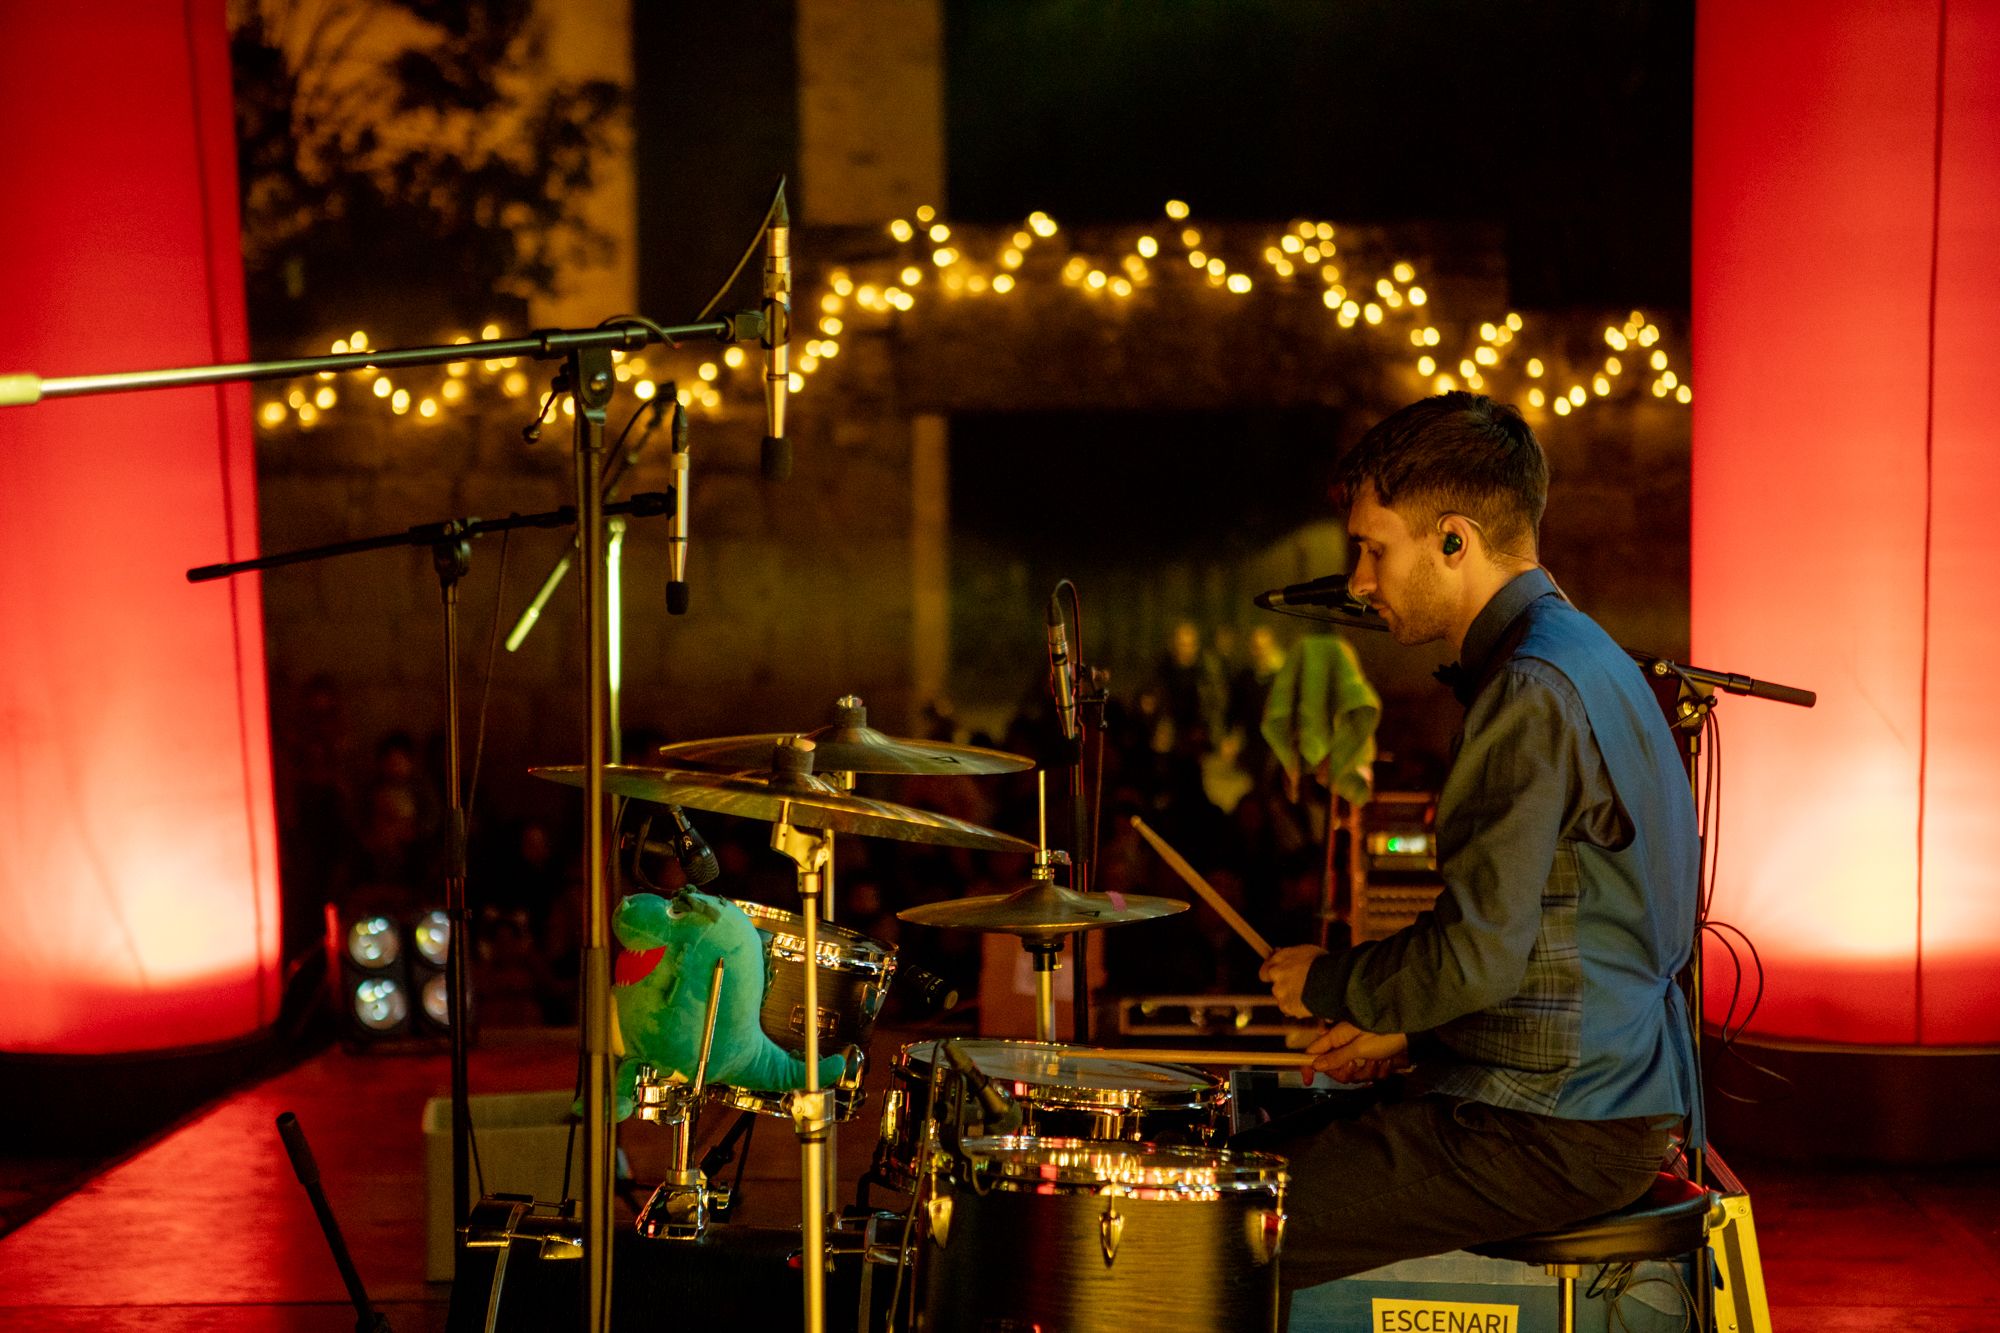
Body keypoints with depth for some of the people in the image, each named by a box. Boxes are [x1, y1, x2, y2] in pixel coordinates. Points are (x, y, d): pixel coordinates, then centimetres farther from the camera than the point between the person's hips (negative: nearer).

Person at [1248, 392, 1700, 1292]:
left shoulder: (1536, 692, -20)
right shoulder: (1577, 655, 13)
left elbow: (1479, 955, -23)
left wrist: (1331, 985, -6)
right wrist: (1408, 1030, 14)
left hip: (1558, 1132, -10)